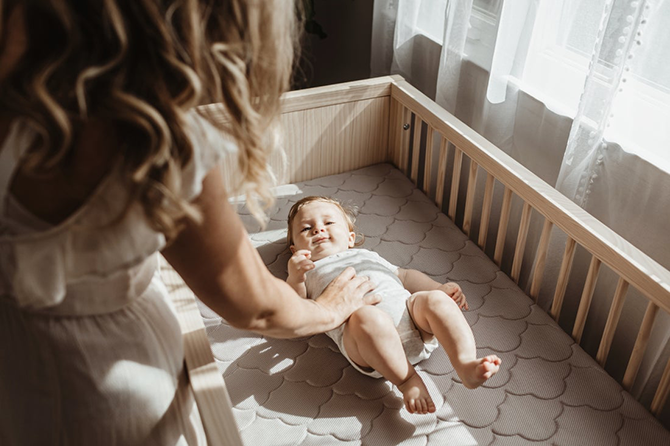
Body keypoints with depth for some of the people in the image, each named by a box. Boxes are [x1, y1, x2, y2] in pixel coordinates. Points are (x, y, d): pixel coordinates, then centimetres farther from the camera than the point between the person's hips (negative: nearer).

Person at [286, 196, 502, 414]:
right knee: (367, 316, -37)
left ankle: (466, 364, -34)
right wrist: (294, 278, -6)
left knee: (435, 300, -23)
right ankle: (407, 381, -27)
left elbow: (405, 275, 37)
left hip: (407, 309, 5)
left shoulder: (367, 255, 42)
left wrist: (439, 288, 19)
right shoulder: (307, 273, 29)